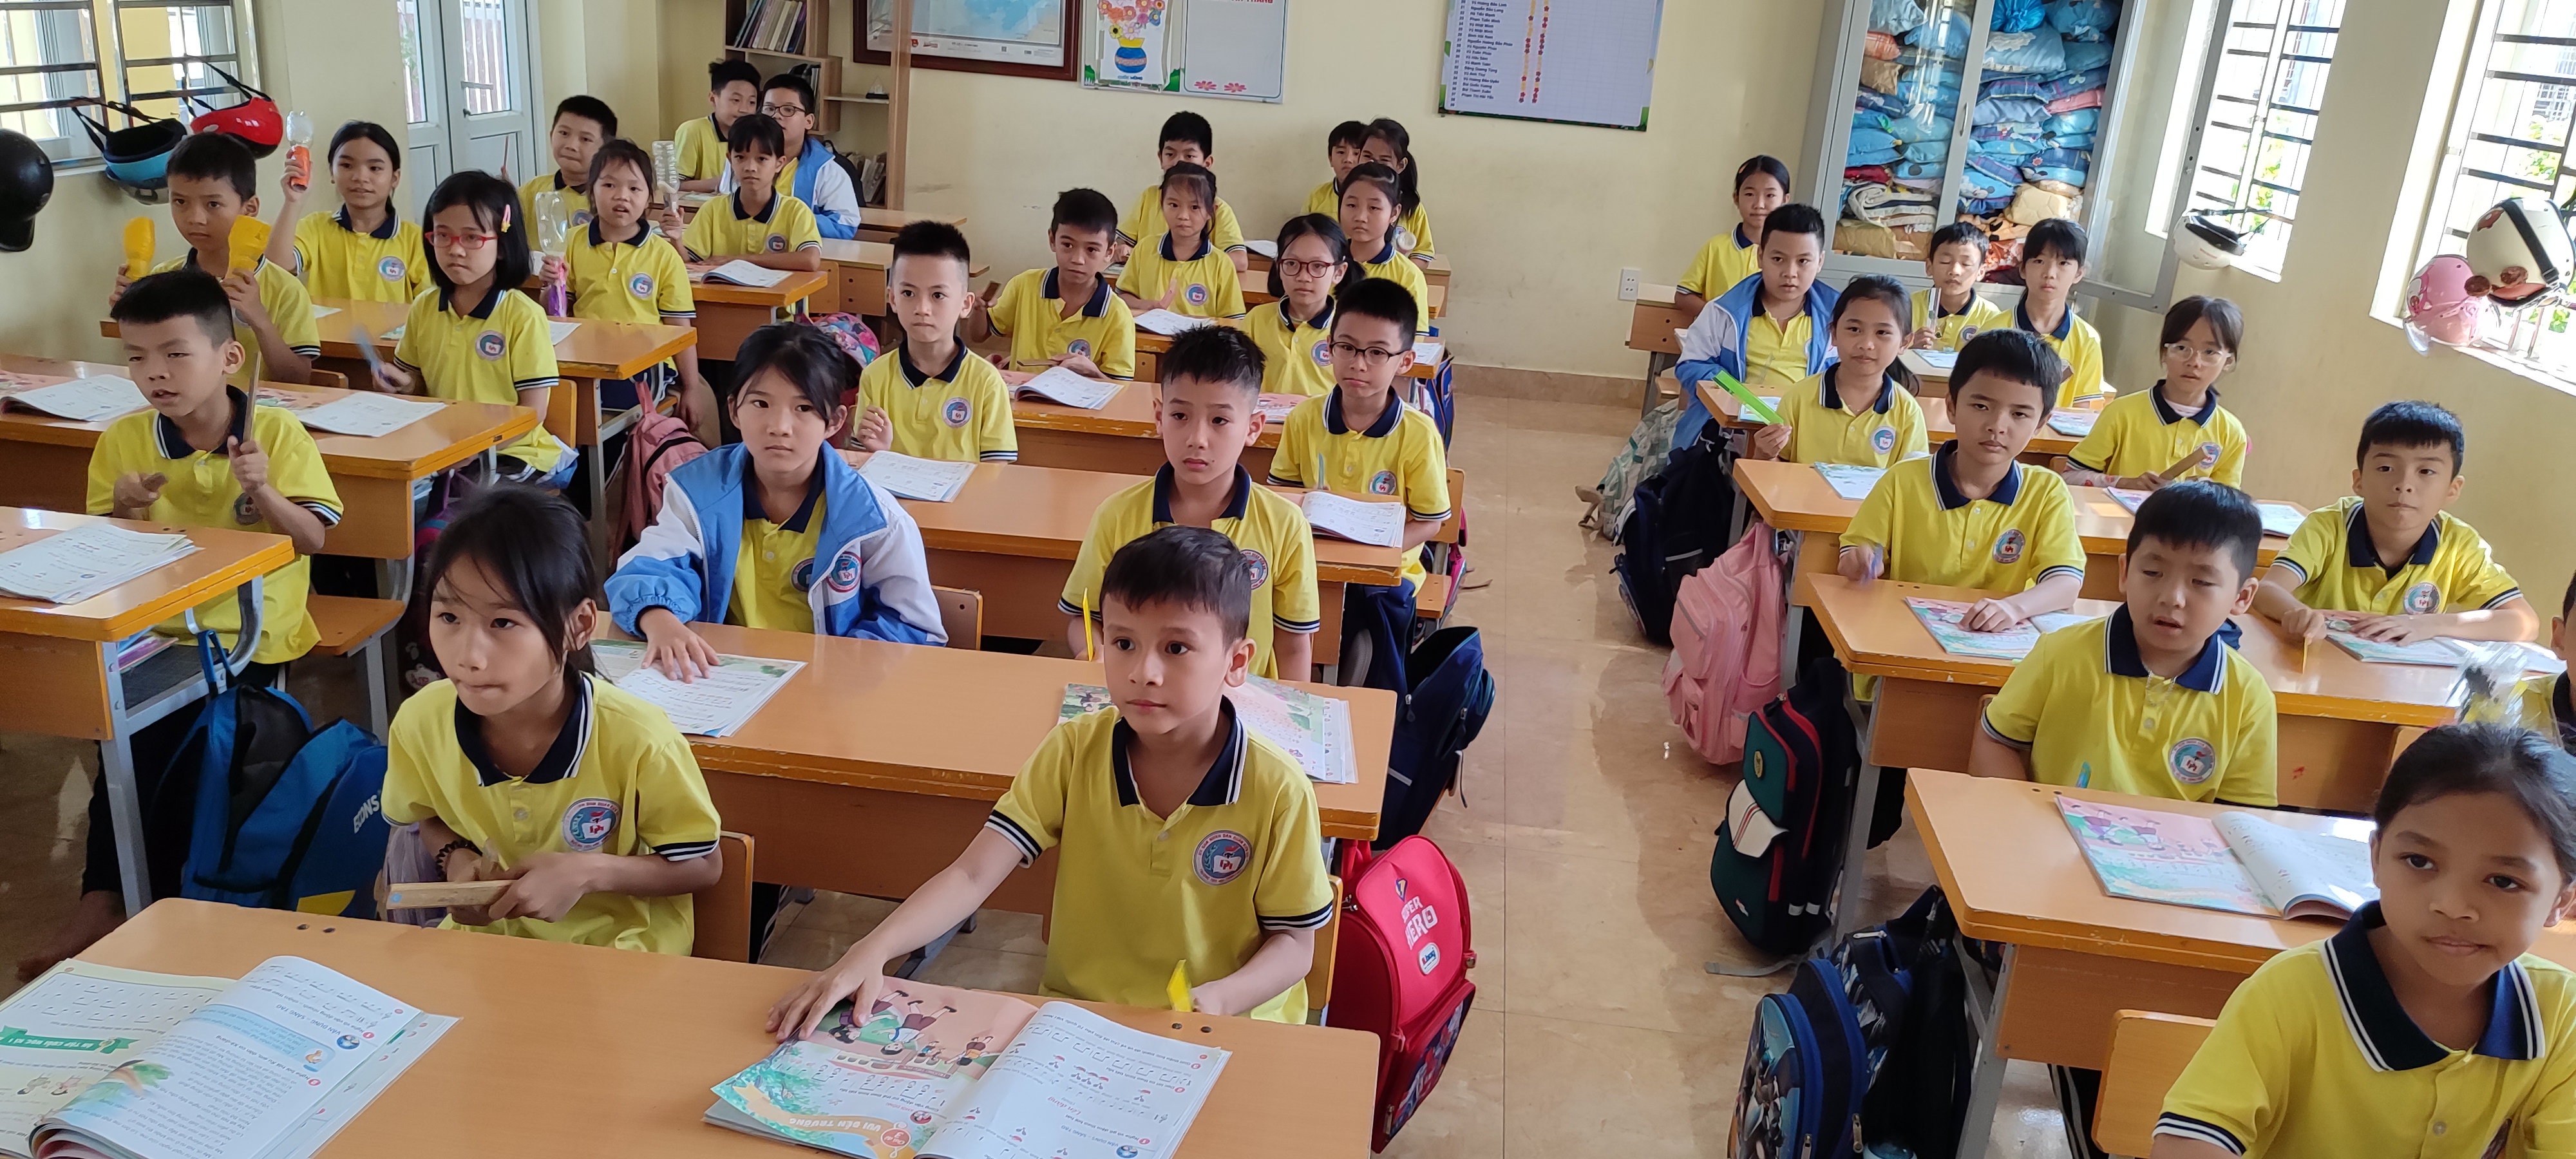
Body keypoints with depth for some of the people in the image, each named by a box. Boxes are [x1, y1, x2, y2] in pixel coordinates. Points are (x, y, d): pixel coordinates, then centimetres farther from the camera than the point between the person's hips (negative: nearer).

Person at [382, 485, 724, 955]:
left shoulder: (637, 740, -24)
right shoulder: (420, 722, -12)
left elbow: (704, 865, -9)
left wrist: (588, 872, -22)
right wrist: (455, 857, -10)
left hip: (619, 947, -2)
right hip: (487, 932, 3)